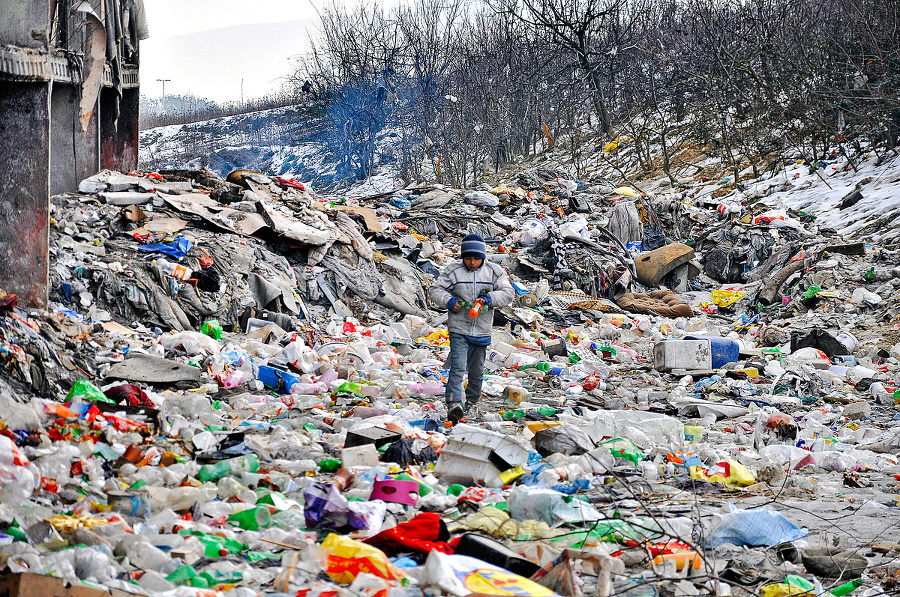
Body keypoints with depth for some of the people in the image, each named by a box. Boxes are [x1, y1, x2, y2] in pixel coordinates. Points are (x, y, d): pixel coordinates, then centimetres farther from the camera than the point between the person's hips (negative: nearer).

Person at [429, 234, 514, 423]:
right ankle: (453, 405, -23)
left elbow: (508, 293, 0)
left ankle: (472, 402, 33)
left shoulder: (493, 272, 1)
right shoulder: (453, 271, -3)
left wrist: (489, 299, -17)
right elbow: (435, 290, 3)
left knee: (476, 371, 14)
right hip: (459, 329, -3)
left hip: (482, 331, 3)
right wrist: (449, 301, -15)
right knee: (458, 367, -17)